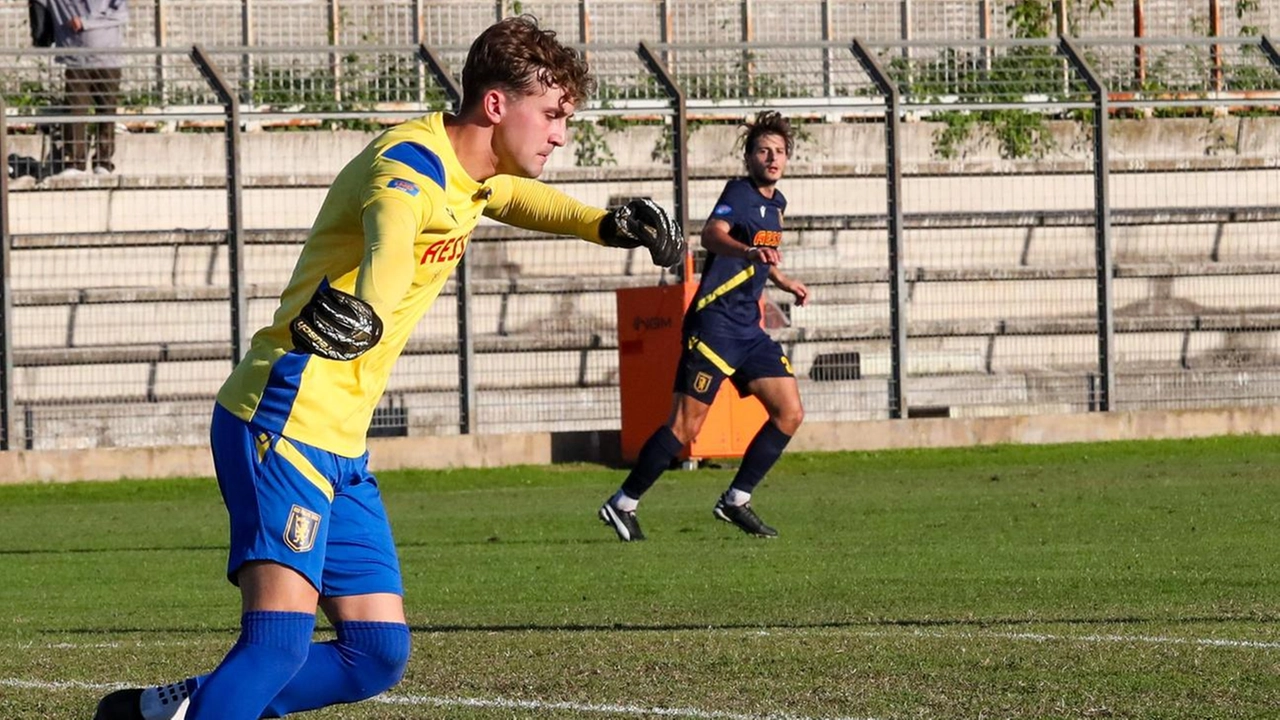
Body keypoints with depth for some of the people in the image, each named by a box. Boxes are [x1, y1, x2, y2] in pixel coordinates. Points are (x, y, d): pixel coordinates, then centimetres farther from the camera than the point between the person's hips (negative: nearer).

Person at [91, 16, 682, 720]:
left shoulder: (471, 172, 13)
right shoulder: (409, 166, -16)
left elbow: (512, 196, 40)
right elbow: (390, 243, -41)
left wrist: (606, 225, 28)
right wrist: (362, 310, -62)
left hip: (341, 446, 10)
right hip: (284, 421, -10)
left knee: (377, 656, 6)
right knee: (281, 641, -24)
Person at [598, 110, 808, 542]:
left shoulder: (775, 203, 16)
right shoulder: (740, 193, -11)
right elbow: (713, 234, -33)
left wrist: (784, 282, 30)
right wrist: (748, 251, -51)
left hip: (748, 328, 8)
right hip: (715, 323, -8)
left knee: (790, 412, 0)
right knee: (686, 425, -10)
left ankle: (736, 501, 9)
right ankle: (623, 504, 1)